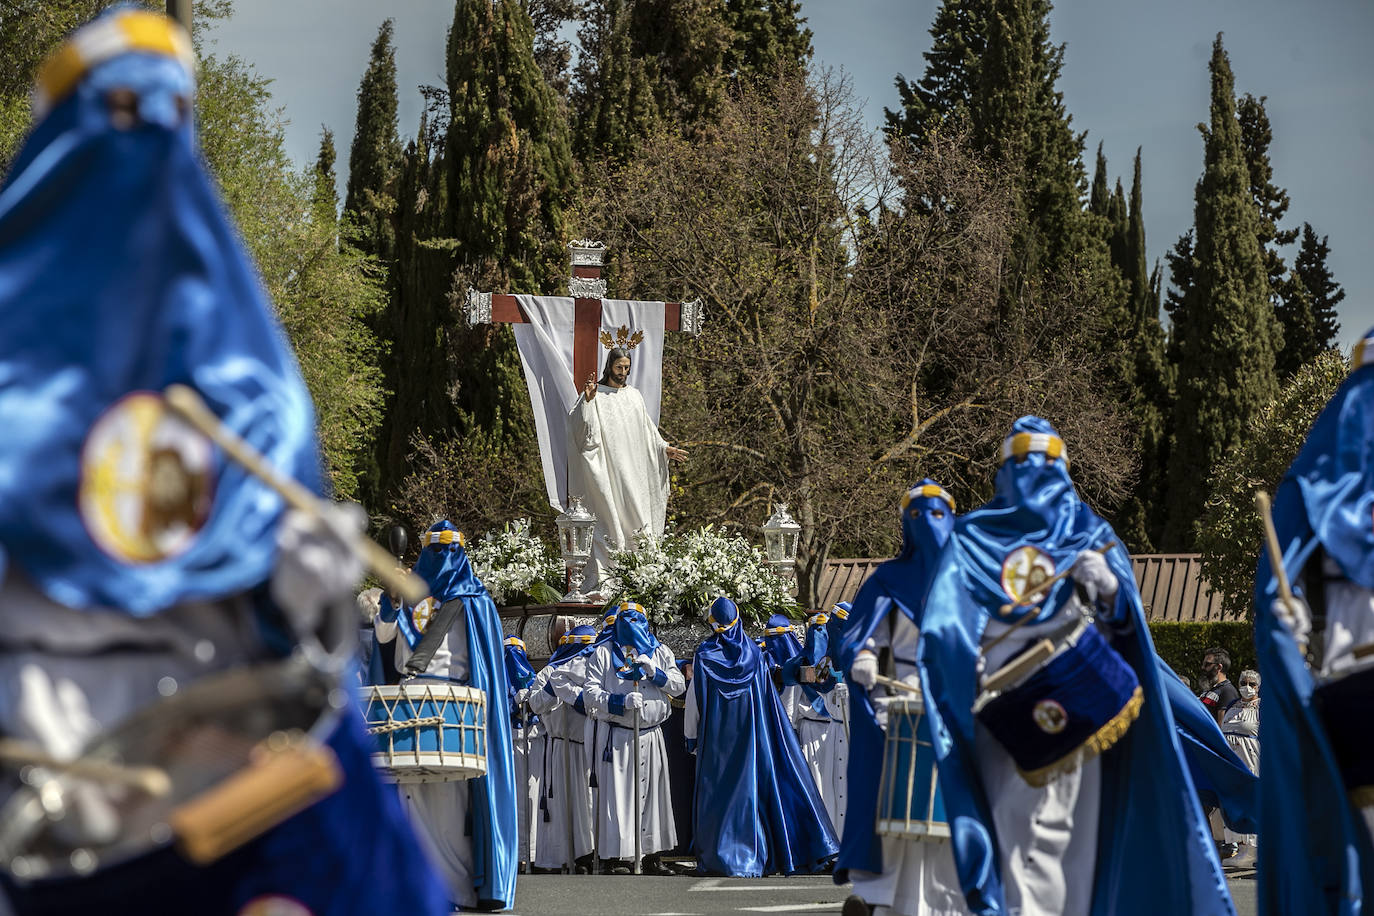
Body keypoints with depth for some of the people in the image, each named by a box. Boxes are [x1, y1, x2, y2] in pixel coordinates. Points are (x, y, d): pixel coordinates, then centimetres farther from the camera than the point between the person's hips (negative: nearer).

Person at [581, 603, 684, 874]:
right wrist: (621, 702, -19)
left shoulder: (660, 652, 13)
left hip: (650, 736, 3)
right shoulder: (604, 653, 5)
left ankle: (651, 857, 12)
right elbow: (590, 693, -3)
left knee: (652, 792, 5)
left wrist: (655, 673, -12)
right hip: (615, 736, -3)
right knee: (618, 793, -8)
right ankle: (621, 857, -7)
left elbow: (679, 686, 6)